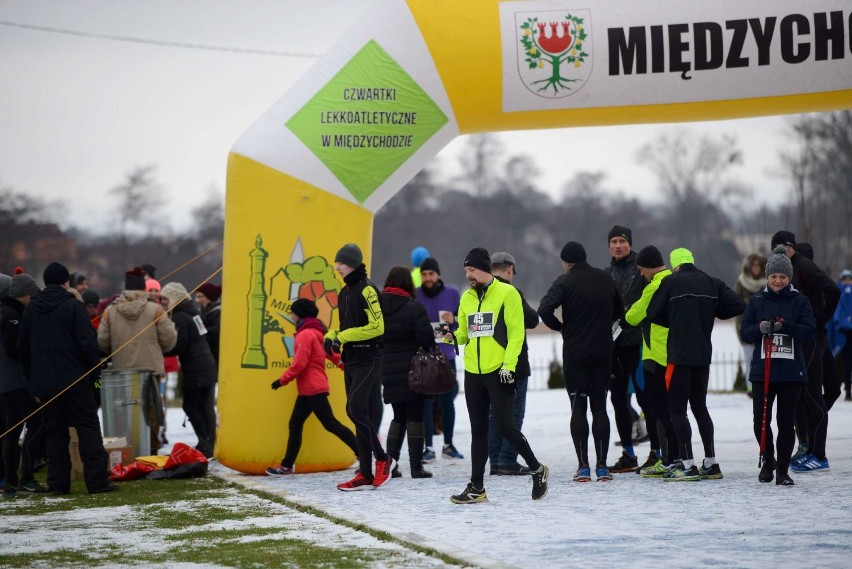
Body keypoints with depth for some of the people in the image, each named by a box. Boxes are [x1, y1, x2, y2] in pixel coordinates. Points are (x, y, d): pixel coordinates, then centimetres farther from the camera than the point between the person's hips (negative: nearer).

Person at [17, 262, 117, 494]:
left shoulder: (31, 309, 10)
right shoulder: (72, 306, -7)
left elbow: (23, 347, 14)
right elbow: (88, 342, -13)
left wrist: (33, 378, 19)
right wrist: (96, 368, -1)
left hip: (43, 381, 5)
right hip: (73, 378, -5)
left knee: (54, 431, 10)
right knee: (88, 427, -2)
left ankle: (58, 482, 6)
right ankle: (97, 480, -9)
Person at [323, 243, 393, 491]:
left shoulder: (366, 289, -12)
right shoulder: (345, 292, 16)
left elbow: (377, 327, -19)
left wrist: (343, 337, -17)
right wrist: (332, 337, 4)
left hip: (368, 359, -9)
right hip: (351, 360, 9)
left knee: (355, 408, -16)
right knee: (362, 415, 8)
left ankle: (383, 458, -1)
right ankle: (365, 475, 9)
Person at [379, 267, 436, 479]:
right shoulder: (413, 307, -13)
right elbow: (426, 338, -15)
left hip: (388, 372, 5)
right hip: (412, 371, -5)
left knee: (398, 417, 17)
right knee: (414, 417, 2)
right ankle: (416, 466, 2)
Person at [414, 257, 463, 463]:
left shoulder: (452, 293, 3)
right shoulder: (414, 295, 0)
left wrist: (454, 321, -12)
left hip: (446, 355, 1)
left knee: (447, 401, 7)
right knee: (425, 402, -3)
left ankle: (448, 445, 21)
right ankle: (428, 448, 2)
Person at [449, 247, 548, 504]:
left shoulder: (507, 293, -6)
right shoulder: (467, 297, 13)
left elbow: (516, 332, -9)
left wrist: (508, 365, -16)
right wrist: (453, 337, -4)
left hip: (499, 372, -6)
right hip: (473, 373, 6)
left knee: (504, 426, -8)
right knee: (478, 429, 8)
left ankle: (536, 469, 13)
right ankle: (476, 487, 12)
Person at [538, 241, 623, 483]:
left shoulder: (566, 281, -8)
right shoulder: (606, 279, 6)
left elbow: (544, 309, -19)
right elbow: (619, 311, 15)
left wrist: (560, 326, -2)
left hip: (575, 353, -3)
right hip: (603, 353, 3)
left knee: (578, 408, 2)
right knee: (600, 407, 8)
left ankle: (583, 467, -2)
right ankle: (602, 466, 4)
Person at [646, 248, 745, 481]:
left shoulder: (671, 282, -5)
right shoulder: (712, 283, 7)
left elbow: (653, 314, -3)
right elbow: (738, 305, 2)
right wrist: (712, 313, 15)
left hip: (680, 355, -6)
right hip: (704, 354, 6)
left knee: (677, 409, -2)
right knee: (700, 407, 16)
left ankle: (688, 466, -8)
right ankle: (711, 464, 17)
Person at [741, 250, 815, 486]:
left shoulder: (800, 302, 4)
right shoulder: (757, 301, 8)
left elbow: (809, 331, -6)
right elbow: (745, 332, 4)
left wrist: (784, 326, -20)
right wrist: (760, 328, -17)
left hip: (791, 371, -1)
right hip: (762, 370, 1)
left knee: (786, 421, 0)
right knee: (761, 420, -1)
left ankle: (782, 470, 9)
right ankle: (768, 460, 24)